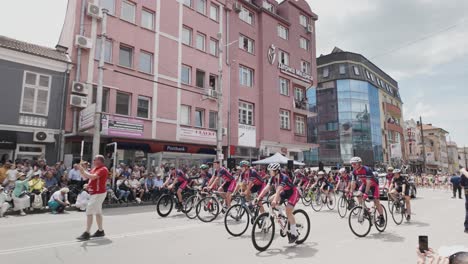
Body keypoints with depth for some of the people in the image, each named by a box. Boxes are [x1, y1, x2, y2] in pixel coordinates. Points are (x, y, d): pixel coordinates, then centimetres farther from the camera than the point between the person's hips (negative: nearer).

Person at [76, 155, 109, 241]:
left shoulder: (103, 169, -15)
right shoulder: (94, 169, 13)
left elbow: (93, 177, -29)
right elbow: (85, 177, 18)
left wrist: (83, 171, -20)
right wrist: (81, 170, 2)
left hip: (98, 194, -10)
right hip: (94, 193, 10)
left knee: (89, 211, -10)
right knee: (97, 212, 16)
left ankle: (87, 233, -5)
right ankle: (100, 231, 26)